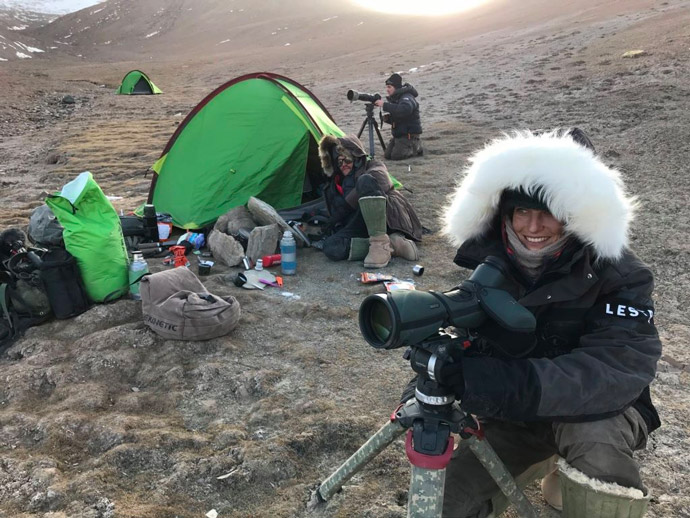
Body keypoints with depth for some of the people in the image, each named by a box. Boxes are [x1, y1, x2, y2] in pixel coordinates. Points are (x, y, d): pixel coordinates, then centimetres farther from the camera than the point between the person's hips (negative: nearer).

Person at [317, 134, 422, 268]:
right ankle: (393, 243, -25)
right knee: (331, 247, -24)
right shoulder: (336, 183, 24)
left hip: (388, 217, -5)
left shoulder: (374, 166, 11)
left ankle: (380, 243, -35)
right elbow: (337, 217, 18)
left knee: (365, 181, -29)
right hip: (364, 226, 5)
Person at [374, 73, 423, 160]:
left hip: (410, 135, -9)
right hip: (398, 134, 9)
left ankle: (416, 148, 6)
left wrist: (385, 105, -36)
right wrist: (387, 118, -2)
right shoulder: (394, 98, 13)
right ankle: (412, 146, 17)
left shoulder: (407, 97, -16)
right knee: (387, 155, -1)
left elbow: (404, 110, -39)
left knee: (396, 155, -20)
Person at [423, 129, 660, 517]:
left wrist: (516, 383, -50)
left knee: (595, 442, -37)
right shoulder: (489, 262, -10)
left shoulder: (621, 277, -22)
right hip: (511, 414, 4)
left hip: (599, 410, -3)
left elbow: (620, 369, -35)